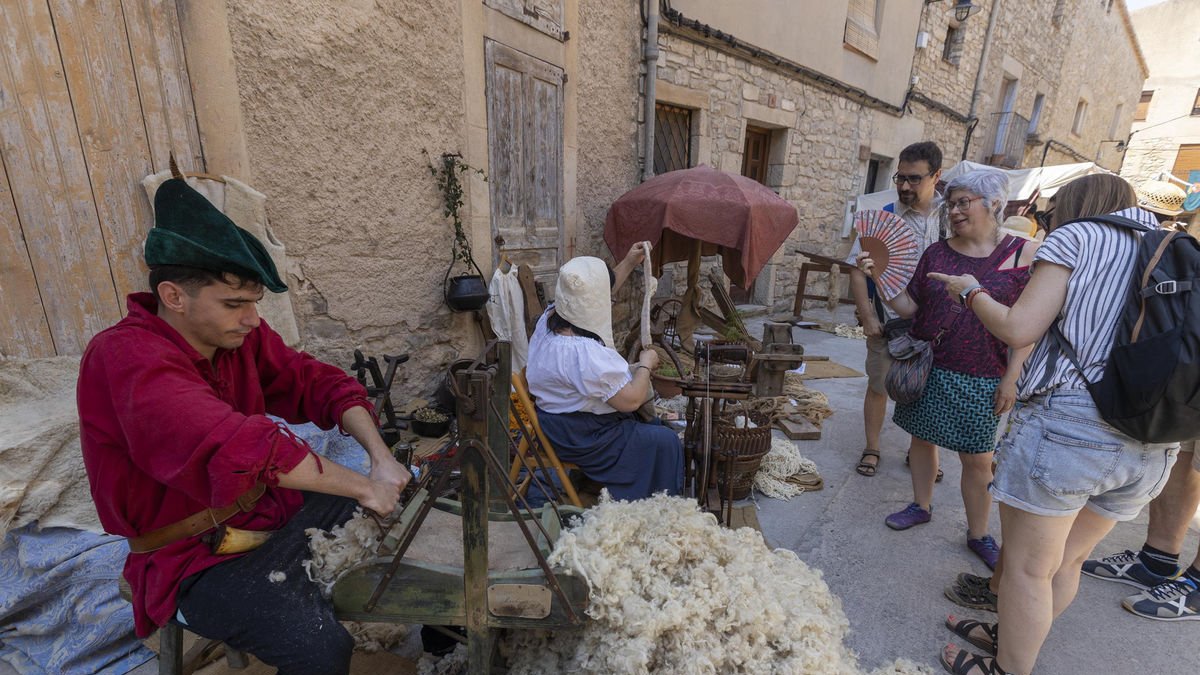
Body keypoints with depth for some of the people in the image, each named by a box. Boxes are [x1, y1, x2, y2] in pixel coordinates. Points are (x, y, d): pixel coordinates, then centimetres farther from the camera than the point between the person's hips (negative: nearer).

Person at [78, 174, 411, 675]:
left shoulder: (237, 331, -7)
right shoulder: (124, 358, -27)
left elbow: (315, 382, -5)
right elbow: (234, 445, -40)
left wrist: (381, 457, -20)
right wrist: (363, 486, -35)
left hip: (274, 504, 7)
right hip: (197, 557, -6)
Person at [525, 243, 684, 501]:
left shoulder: (552, 316, -8)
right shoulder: (583, 354, -35)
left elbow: (592, 298, 12)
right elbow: (631, 400, -27)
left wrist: (629, 264, 10)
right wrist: (646, 364, -10)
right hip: (578, 438, -10)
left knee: (651, 421, 22)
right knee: (664, 442, -2)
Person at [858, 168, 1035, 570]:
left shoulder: (1022, 254, -5)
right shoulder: (937, 254, 4)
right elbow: (909, 307, 4)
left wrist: (1010, 378, -10)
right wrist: (879, 277, -10)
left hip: (981, 378, -3)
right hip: (929, 367, 3)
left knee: (977, 458, 6)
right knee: (923, 437, 14)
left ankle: (978, 535, 24)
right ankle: (921, 506, 35)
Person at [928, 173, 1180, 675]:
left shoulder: (1076, 237, -1)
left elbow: (1018, 329, -12)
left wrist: (972, 291, 5)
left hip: (1066, 424, -7)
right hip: (1155, 446, 7)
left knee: (1028, 566, 10)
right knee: (1067, 560, 22)